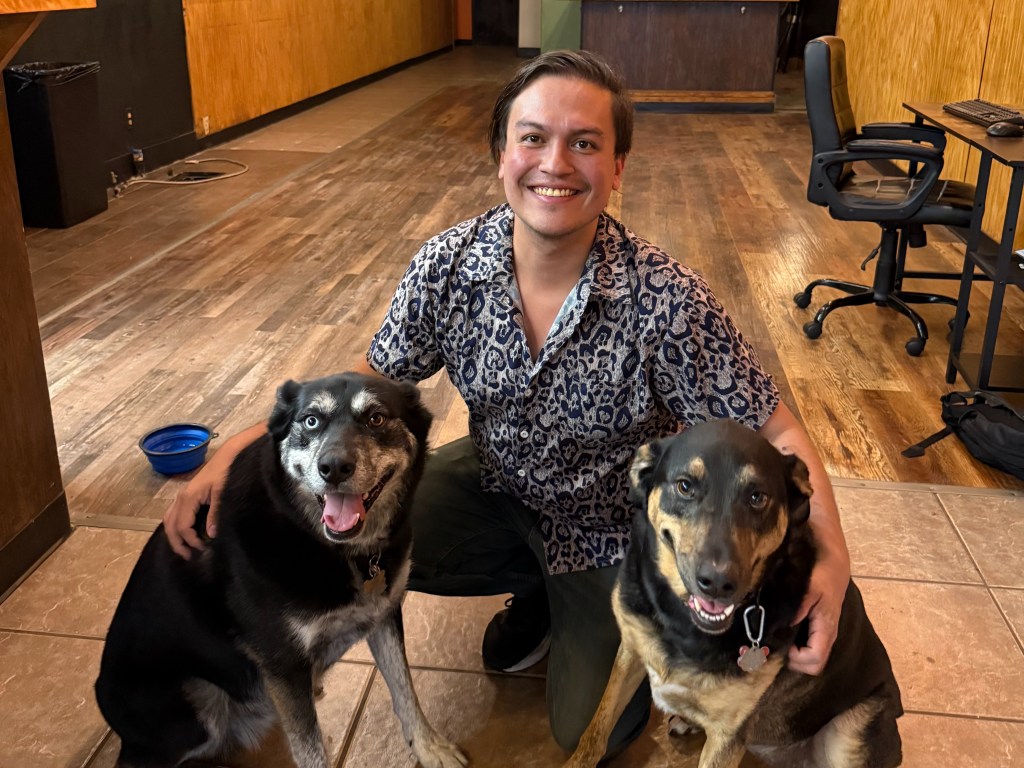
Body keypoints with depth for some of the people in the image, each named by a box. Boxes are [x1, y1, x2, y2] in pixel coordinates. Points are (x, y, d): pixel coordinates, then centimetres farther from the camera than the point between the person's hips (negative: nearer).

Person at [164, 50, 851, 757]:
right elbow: (372, 382, -6)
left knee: (592, 735, -3)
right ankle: (537, 590, 9)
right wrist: (238, 449, -18)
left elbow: (774, 432, -22)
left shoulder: (669, 300, -31)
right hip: (498, 481, 4)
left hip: (612, 528, -3)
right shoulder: (449, 265, -19)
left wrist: (830, 556, -40)